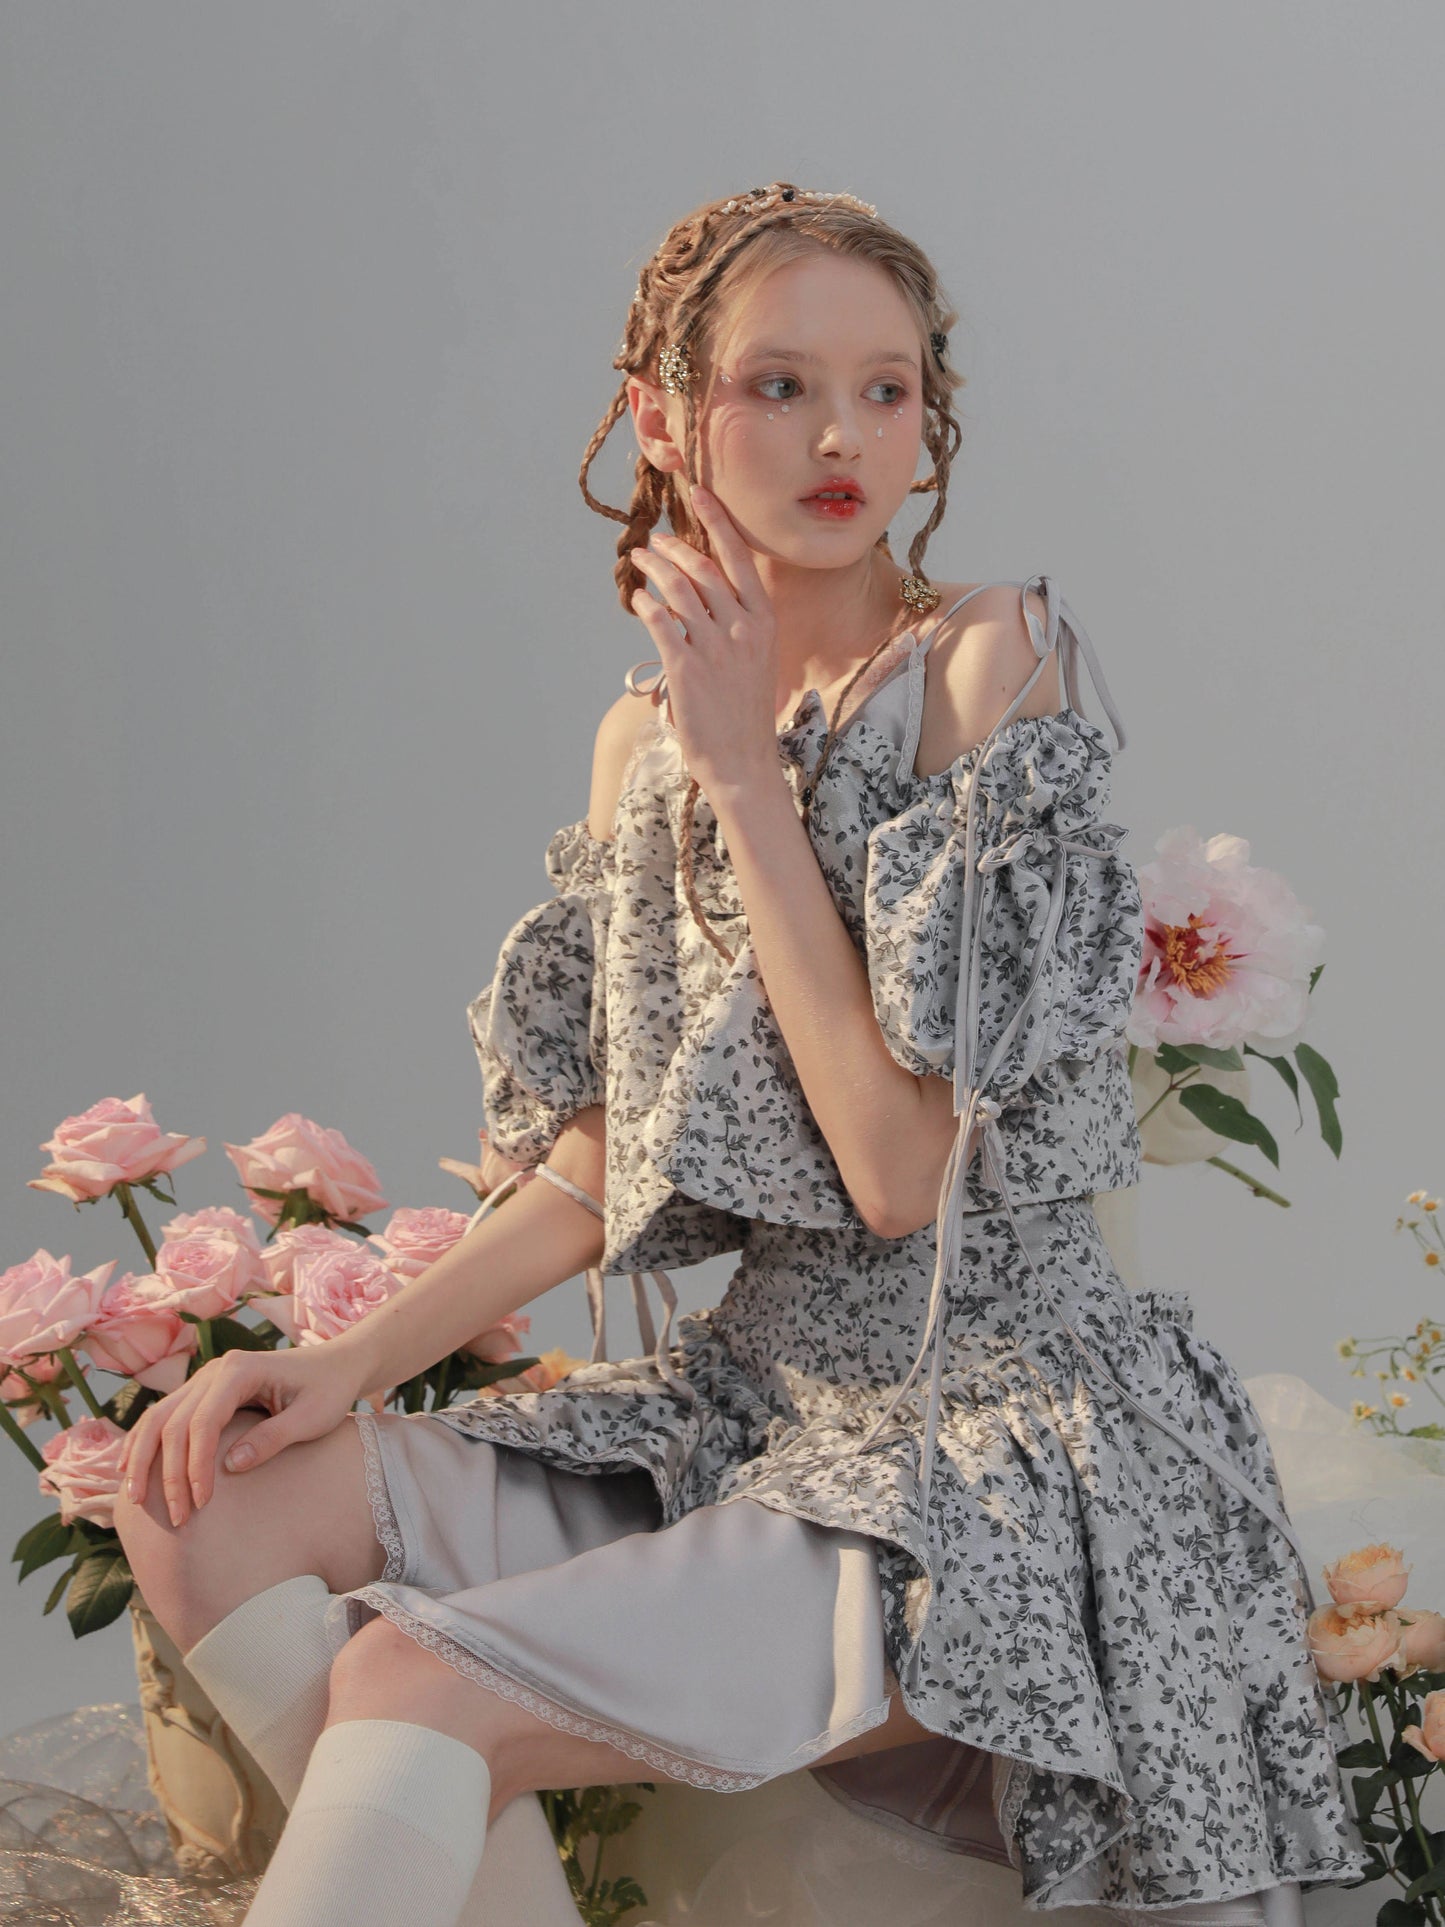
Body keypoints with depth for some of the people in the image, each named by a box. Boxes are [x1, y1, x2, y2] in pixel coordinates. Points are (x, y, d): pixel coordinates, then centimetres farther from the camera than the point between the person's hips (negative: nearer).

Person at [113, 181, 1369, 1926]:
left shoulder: (986, 659, -11)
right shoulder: (643, 735, 9)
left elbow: (902, 1165, -19)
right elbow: (597, 1173, 12)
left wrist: (745, 767, -15)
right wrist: (353, 1363, -3)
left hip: (997, 1433, -7)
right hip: (750, 1395, 7)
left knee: (411, 1686, -24)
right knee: (210, 1507, -7)